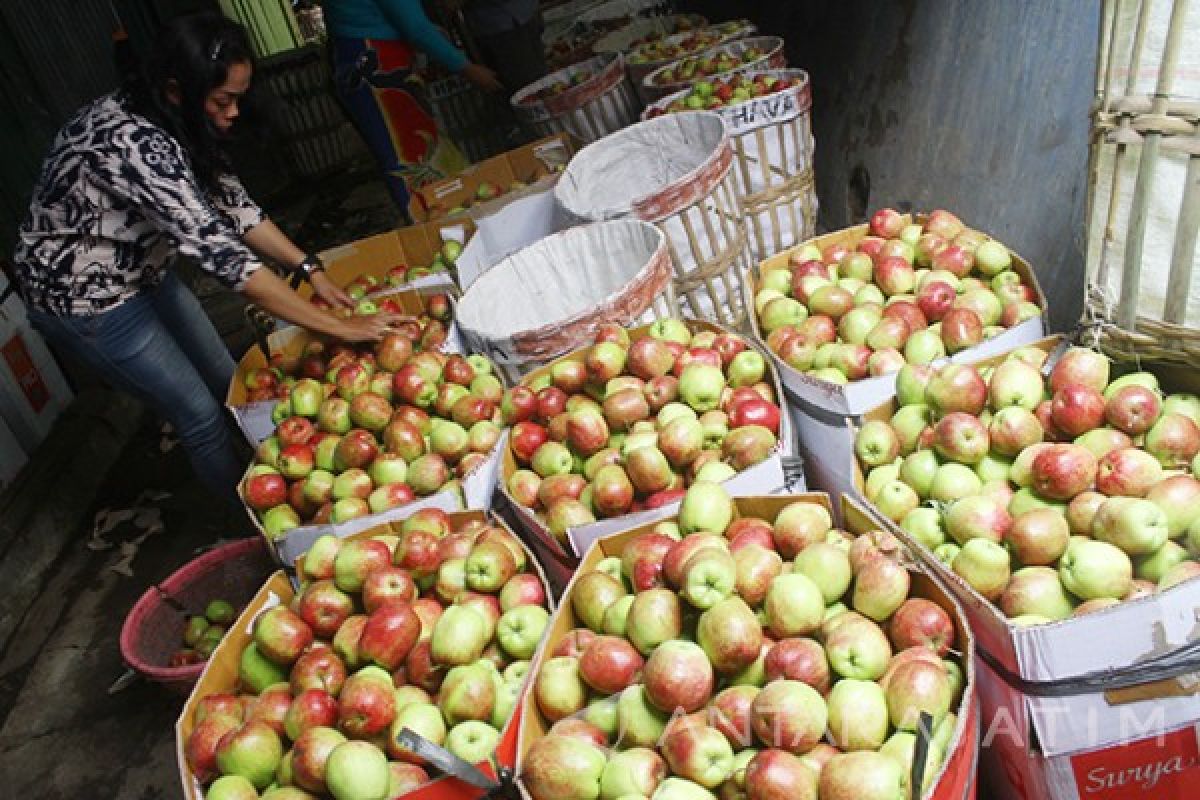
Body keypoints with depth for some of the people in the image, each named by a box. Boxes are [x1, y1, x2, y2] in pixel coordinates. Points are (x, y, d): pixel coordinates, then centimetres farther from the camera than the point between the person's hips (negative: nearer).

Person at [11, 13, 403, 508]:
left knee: (228, 385, 14)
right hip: (82, 298, -8)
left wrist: (311, 270, -12)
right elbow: (219, 253, -40)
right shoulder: (133, 143, -35)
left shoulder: (171, 124, -8)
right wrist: (337, 327, -38)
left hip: (141, 273, 8)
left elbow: (232, 205, -2)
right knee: (201, 414, 0)